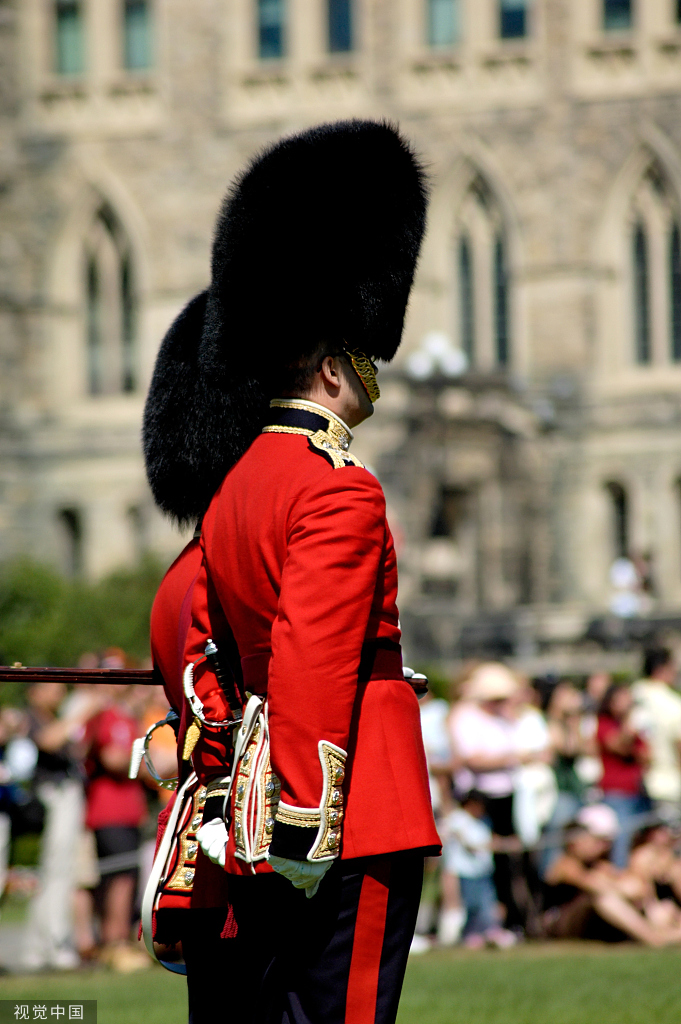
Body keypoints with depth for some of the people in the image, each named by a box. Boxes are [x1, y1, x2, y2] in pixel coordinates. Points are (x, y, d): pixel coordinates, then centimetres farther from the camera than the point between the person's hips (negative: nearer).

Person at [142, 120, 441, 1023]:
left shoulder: (231, 484, 16)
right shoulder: (341, 490, -13)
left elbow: (207, 660, 20)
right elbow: (313, 668, -21)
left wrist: (219, 801, 23)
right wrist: (307, 822, -22)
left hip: (258, 821, 9)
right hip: (350, 821, -9)